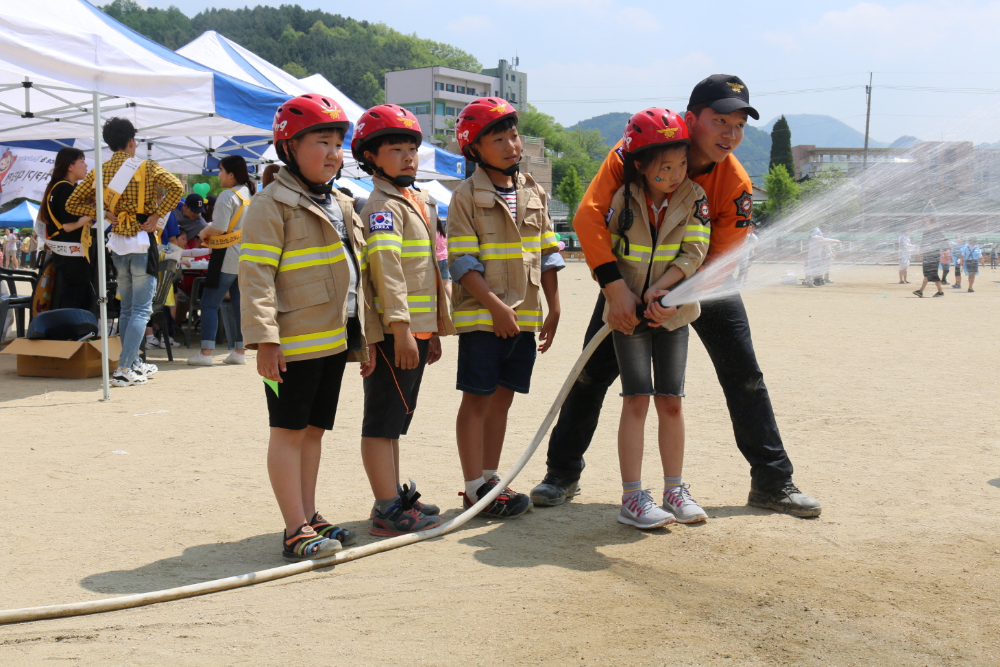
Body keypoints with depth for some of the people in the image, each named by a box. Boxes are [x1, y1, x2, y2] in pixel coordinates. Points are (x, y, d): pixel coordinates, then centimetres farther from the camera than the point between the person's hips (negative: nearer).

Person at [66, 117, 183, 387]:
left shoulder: (99, 172, 6)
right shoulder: (145, 167, -7)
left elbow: (72, 204, 8)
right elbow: (175, 187, -22)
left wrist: (105, 213, 4)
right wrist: (157, 216, -15)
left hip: (117, 243, 5)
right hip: (142, 243, -5)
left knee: (127, 307, 17)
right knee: (141, 308, -4)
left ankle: (135, 363, 24)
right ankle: (124, 370, -12)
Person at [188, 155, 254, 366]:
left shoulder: (228, 195, -13)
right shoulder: (252, 194, 12)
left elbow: (220, 227, -20)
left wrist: (205, 232, 1)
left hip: (227, 258, -8)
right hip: (248, 258, 8)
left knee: (210, 303, -3)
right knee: (240, 305, 10)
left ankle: (206, 353, -7)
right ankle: (240, 352, 11)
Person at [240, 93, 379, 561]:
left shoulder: (342, 207, 17)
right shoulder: (272, 205, -9)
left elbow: (358, 275, 21)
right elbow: (255, 276, -15)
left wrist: (366, 338, 19)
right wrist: (263, 338, -22)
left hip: (335, 340, 8)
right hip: (295, 343, -8)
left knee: (314, 430, 14)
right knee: (289, 431, -1)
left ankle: (308, 518, 24)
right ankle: (295, 531, 3)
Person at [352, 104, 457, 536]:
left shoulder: (416, 203, 19)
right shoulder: (382, 205, -12)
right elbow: (386, 267, -21)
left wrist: (432, 330, 24)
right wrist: (401, 328, -26)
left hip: (416, 329, 10)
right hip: (393, 332, -10)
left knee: (394, 418, 17)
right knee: (383, 419, -4)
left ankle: (395, 498, 27)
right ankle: (388, 511, -1)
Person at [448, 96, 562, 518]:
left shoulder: (534, 194, 11)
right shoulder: (466, 197, -6)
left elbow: (547, 254, 13)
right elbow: (463, 262, -12)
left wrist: (554, 309, 8)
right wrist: (496, 307, -18)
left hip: (525, 318, 6)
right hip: (481, 317, -6)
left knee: (502, 399, 12)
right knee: (477, 399, 0)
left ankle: (490, 479, 23)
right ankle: (474, 487, 7)